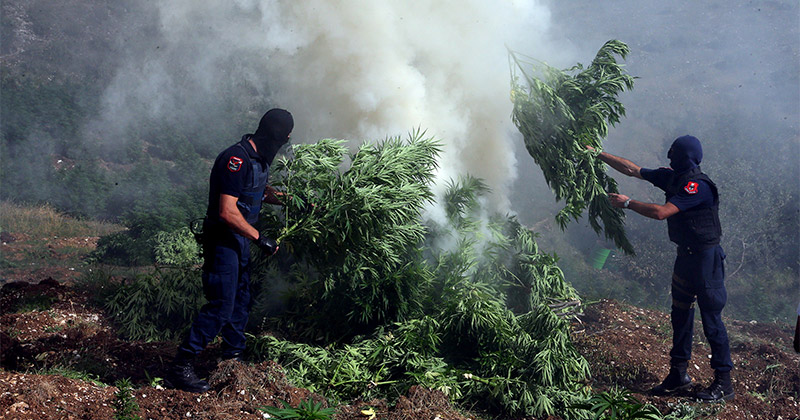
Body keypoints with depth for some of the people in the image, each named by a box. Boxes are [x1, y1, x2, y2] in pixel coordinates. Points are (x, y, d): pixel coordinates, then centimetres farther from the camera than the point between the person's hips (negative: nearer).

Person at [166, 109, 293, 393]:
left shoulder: (258, 159, 8)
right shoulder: (236, 159, -23)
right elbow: (227, 212, -28)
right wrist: (259, 239, -24)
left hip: (240, 239, 10)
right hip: (222, 239, -10)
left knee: (241, 300, 18)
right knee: (221, 306, -13)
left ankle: (233, 356, 31)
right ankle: (180, 367, -7)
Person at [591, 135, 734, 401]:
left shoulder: (698, 186, -23)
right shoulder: (672, 178, 5)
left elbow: (661, 212, -29)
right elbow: (633, 170, 12)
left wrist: (627, 203, -17)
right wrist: (598, 154, 12)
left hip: (706, 259, -9)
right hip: (686, 256, 9)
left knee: (711, 320, -4)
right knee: (680, 315, 14)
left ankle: (724, 383, 4)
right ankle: (678, 375, 25)